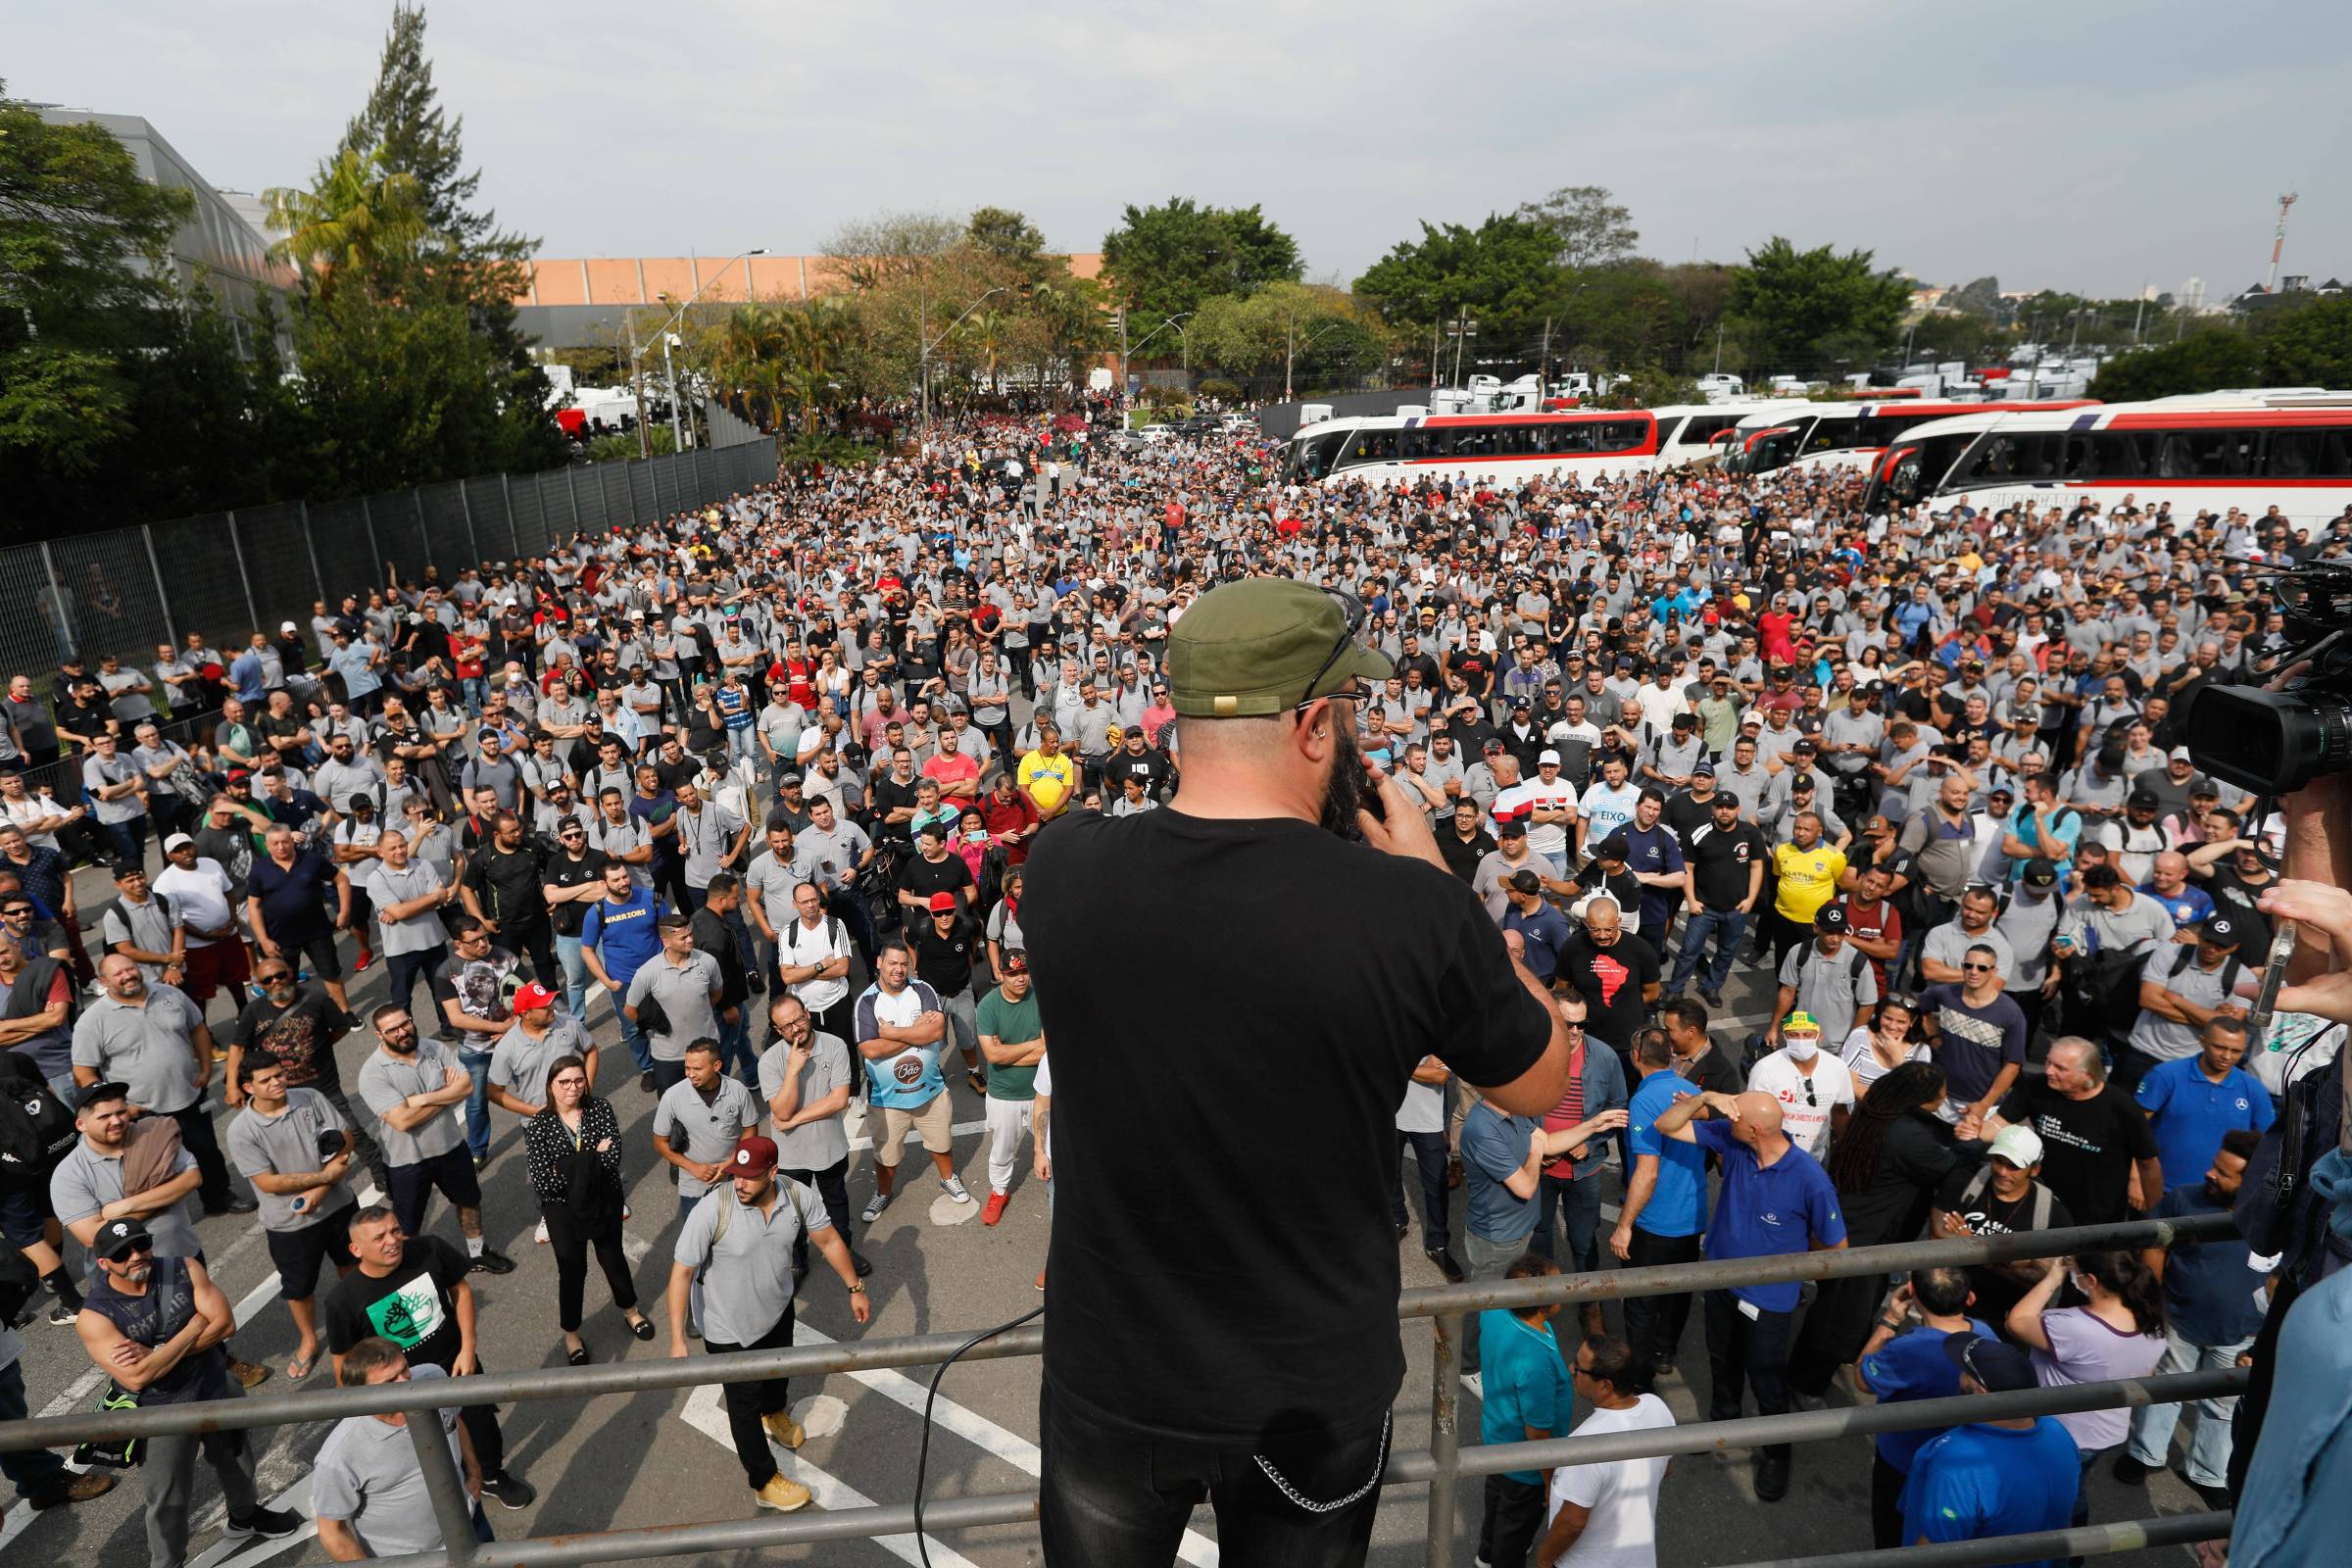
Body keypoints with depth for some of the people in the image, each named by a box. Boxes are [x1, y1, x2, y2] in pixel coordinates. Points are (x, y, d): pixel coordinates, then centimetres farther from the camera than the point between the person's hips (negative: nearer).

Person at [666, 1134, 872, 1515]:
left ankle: (775, 1414, 67)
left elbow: (828, 1241, -7)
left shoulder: (798, 1196, -23)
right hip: (730, 1330, -4)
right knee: (745, 1405, 14)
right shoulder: (711, 1212, -35)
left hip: (779, 1311, 4)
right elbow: (682, 1272, -25)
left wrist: (855, 1288, 1)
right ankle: (764, 1483, 39)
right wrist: (677, 1341, -23)